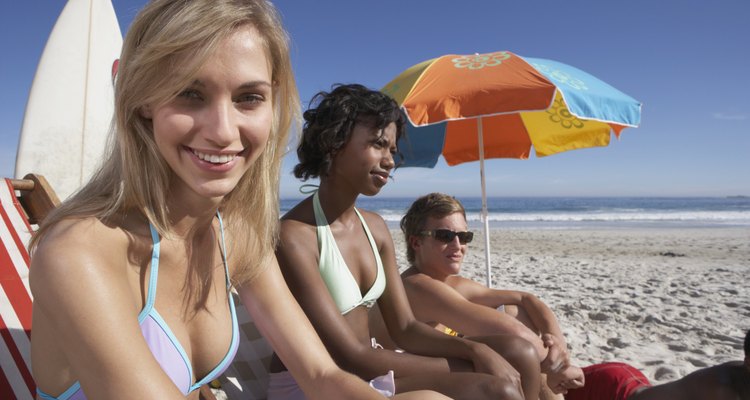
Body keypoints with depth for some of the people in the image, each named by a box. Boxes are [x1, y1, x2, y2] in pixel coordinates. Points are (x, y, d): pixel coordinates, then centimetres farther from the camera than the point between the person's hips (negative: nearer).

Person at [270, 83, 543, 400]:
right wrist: (459, 368, -16)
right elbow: (351, 357, -22)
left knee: (519, 356, -3)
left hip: (369, 370, 8)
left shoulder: (375, 227, 5)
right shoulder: (292, 237, -21)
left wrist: (475, 350, -14)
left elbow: (405, 328, 3)